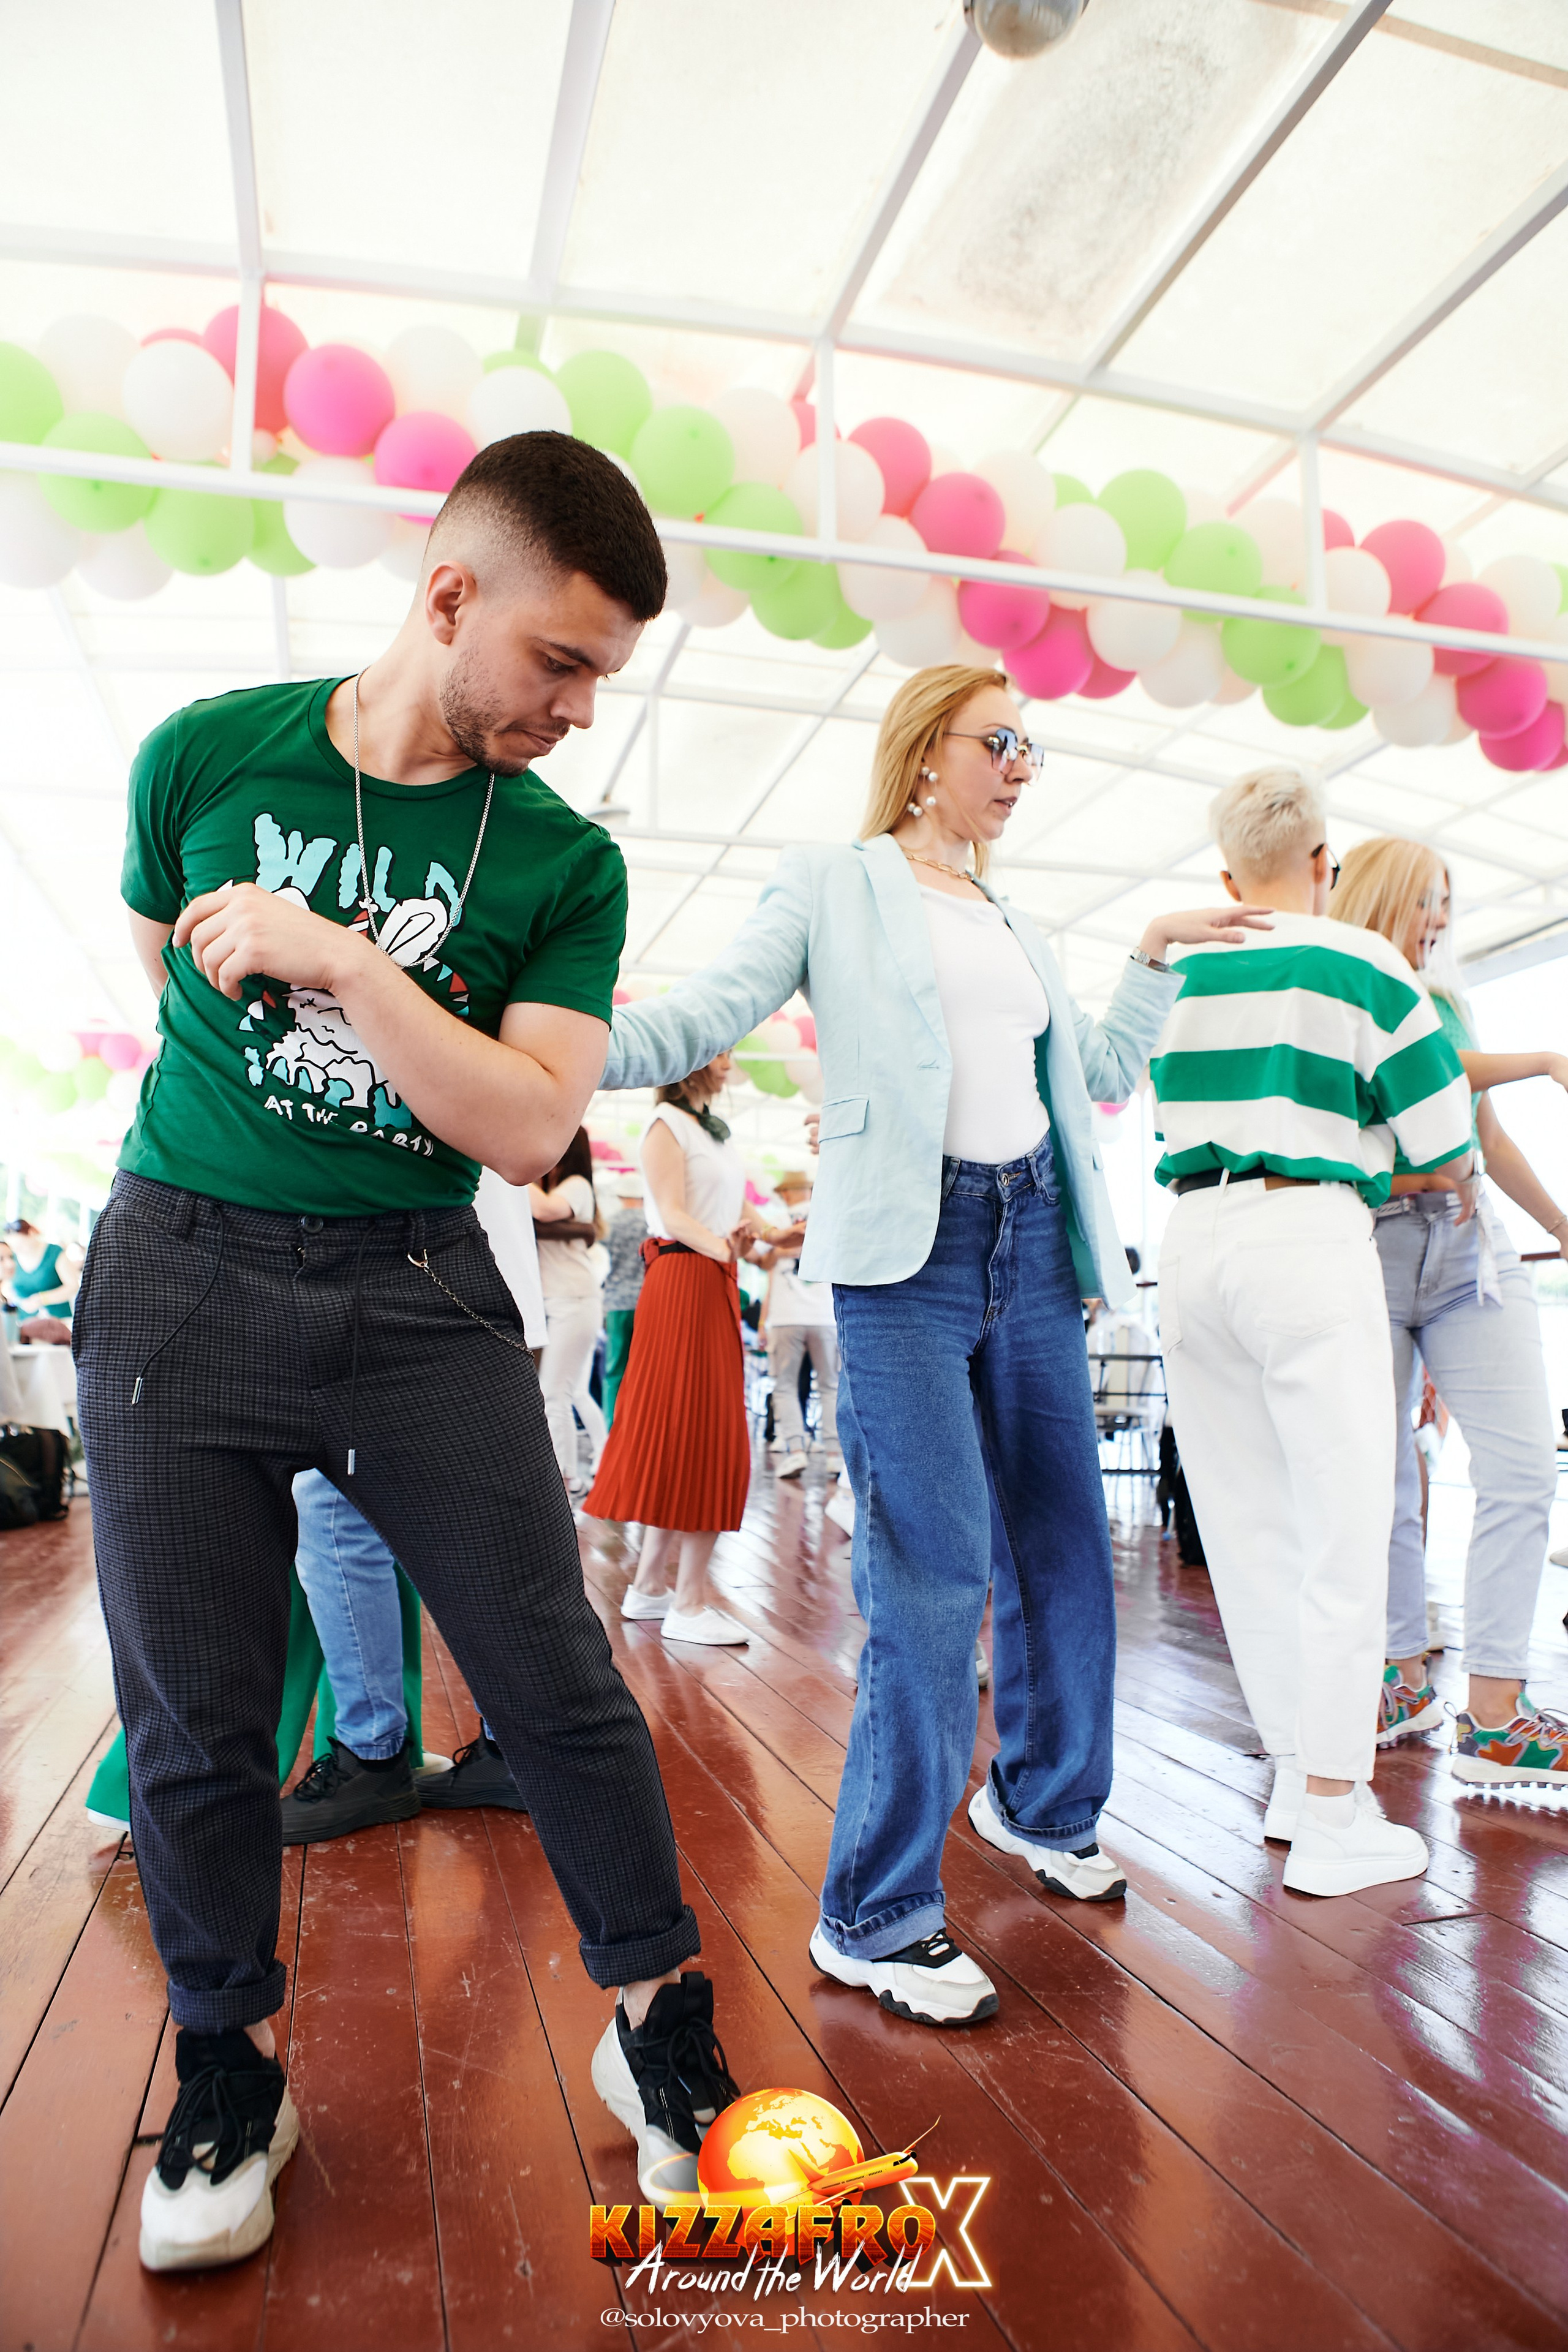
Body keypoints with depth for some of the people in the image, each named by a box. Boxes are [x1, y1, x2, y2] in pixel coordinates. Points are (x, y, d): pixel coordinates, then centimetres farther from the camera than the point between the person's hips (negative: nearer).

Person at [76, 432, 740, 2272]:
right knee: (194, 1718, 7)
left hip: (418, 1294, 0)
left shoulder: (565, 865, -2)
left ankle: (661, 2032, 23)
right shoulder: (207, 754, 1)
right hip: (181, 1272, 1)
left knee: (558, 1685, 1)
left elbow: (530, 1126, -11)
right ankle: (229, 2073, 32)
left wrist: (343, 961, -19)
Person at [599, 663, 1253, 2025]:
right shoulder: (832, 889, 5)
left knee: (1065, 1546, 12)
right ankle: (877, 1917, 6)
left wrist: (1158, 961, 19)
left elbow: (1097, 1075, 25)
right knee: (936, 1580, -9)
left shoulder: (1016, 926, 22)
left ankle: (1043, 1803, 36)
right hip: (909, 1248, -6)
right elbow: (706, 1014, -7)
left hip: (1032, 1239, 7)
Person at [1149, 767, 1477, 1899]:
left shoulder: (1176, 972, 12)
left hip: (1194, 1240, 5)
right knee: (1344, 1528, 1)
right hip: (1309, 1233, -5)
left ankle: (1297, 1773, 22)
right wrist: (1466, 1190, 22)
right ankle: (1335, 1816, 4)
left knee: (1248, 1527, 11)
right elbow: (1448, 1143, 1)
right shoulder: (1363, 966, -1)